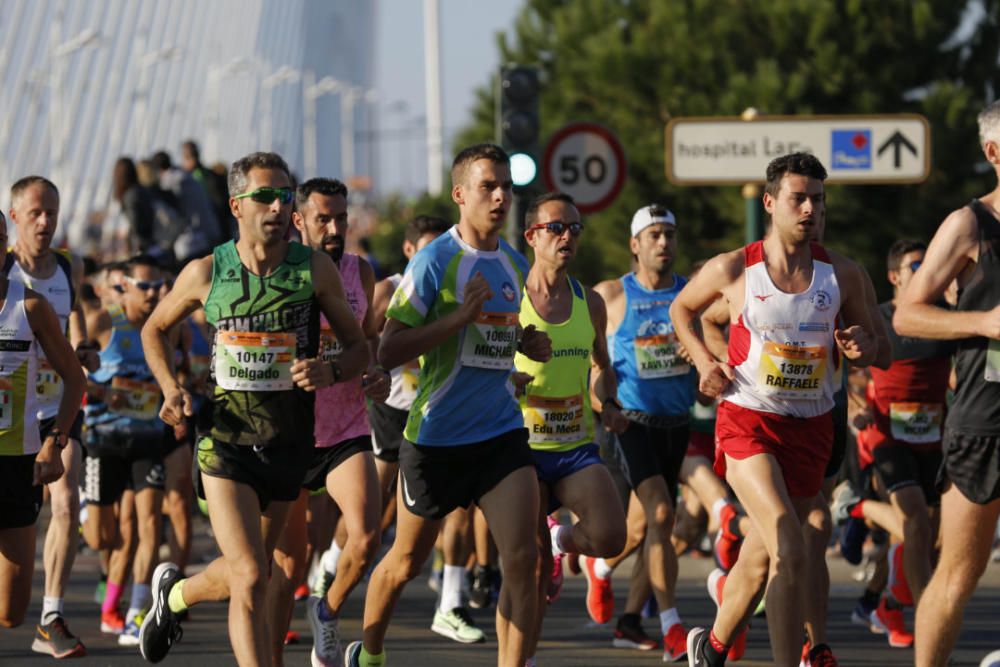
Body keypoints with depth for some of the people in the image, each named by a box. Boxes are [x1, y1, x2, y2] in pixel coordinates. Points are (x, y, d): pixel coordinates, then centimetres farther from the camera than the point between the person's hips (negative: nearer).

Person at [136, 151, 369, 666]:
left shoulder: (315, 270, -4)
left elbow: (359, 348, 4)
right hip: (225, 438, -2)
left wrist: (331, 371, -19)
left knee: (244, 574, 17)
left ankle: (174, 593, 49)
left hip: (289, 443, 2)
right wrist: (170, 389, -2)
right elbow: (154, 329, 14)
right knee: (250, 577, -16)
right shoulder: (206, 273, -4)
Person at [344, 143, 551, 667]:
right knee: (407, 560, 12)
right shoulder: (435, 261, -11)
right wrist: (458, 317, -24)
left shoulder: (516, 264, 8)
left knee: (522, 558, -12)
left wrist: (532, 344, 2)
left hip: (502, 431, 4)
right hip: (436, 433, -4)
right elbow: (388, 351, -16)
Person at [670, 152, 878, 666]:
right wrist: (704, 361, 0)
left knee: (761, 557, 15)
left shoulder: (843, 275, 1)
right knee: (790, 552, -22)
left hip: (811, 427, 4)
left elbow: (870, 349, 12)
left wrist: (861, 349, -11)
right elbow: (681, 309, 15)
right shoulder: (733, 270, -4)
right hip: (748, 422, -4)